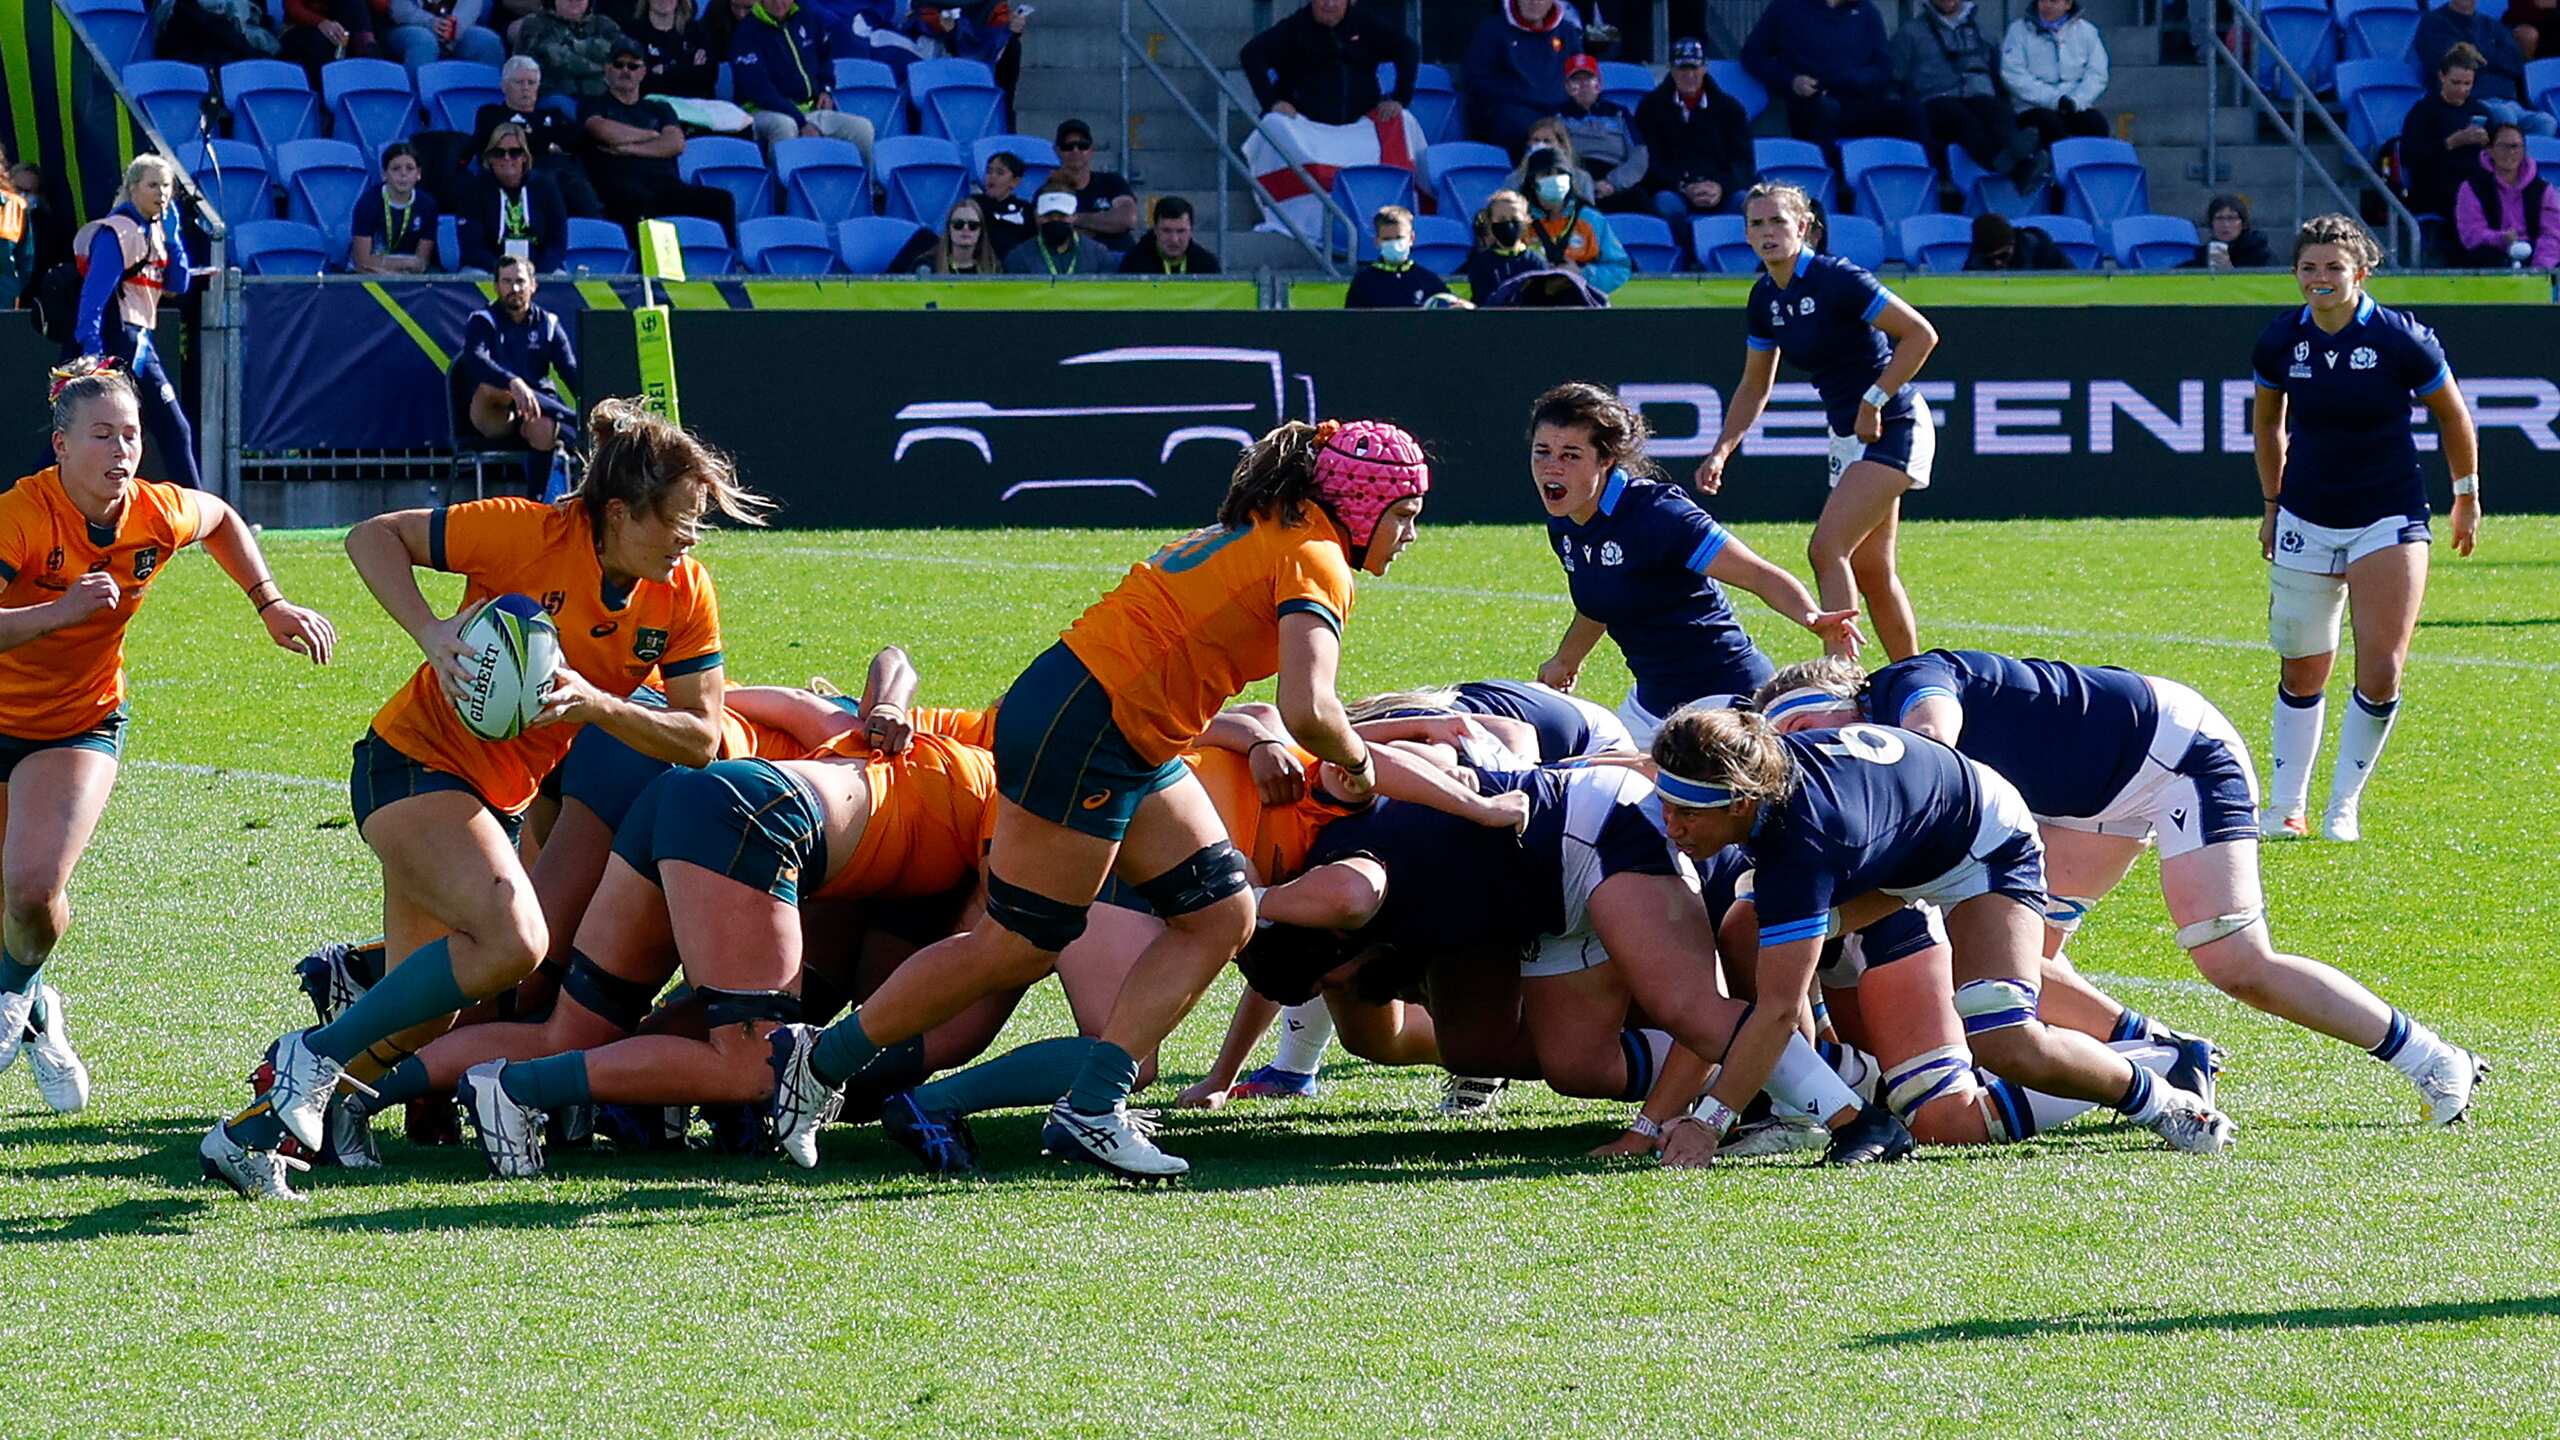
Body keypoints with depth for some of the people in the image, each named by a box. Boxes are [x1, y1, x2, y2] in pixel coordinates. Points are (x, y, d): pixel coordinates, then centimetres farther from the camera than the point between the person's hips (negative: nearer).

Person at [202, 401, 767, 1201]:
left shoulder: (685, 594, -5)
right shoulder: (532, 535, -21)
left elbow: (700, 737, -6)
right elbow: (374, 538, -14)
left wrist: (597, 705, -23)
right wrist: (429, 633, -29)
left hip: (502, 800, 7)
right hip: (417, 763, -7)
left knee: (417, 1018, 5)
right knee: (512, 941, -30)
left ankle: (258, 1128, 20)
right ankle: (317, 1059, -16)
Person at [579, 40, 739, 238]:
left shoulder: (660, 109, 31)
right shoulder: (594, 105, 23)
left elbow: (675, 144, 11)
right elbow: (605, 132, -1)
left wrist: (629, 148, 0)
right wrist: (651, 135, 11)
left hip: (665, 185, 4)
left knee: (723, 200, -24)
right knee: (639, 199, -43)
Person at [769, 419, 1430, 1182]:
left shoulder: (1257, 535, 18)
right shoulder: (1315, 561, -11)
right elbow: (1308, 711, -24)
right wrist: (1358, 762, -5)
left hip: (1129, 745, 10)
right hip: (1077, 731, -10)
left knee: (1221, 915, 6)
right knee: (1018, 948, -2)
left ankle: (1092, 1109, 0)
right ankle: (818, 1063, 12)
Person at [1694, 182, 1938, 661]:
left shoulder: (1836, 280, -19)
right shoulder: (1765, 299, 5)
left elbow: (1921, 334, -20)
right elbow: (1755, 386, 17)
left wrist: (1873, 402, -20)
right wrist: (1721, 451, 7)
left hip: (1891, 428, -9)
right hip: (1848, 434, 9)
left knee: (1827, 549, -19)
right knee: (1871, 570, 12)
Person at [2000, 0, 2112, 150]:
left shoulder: (2086, 31, 14)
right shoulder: (2019, 30, 8)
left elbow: (2096, 75, 5)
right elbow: (2014, 76, -4)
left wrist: (2075, 101, -14)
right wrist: (2053, 100, -14)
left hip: (2077, 108, 2)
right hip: (2034, 108, -2)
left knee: (2096, 123, -27)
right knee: (2051, 125, -33)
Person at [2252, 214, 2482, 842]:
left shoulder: (2402, 340, -14)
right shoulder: (2279, 342, -5)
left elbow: (2452, 415, 1)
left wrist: (2467, 496, 9)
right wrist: (2271, 504, 17)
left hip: (2388, 520, -3)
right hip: (2306, 522, 3)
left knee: (2381, 673, -11)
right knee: (2302, 674, 6)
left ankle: (2343, 807, 5)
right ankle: (2285, 809, 18)